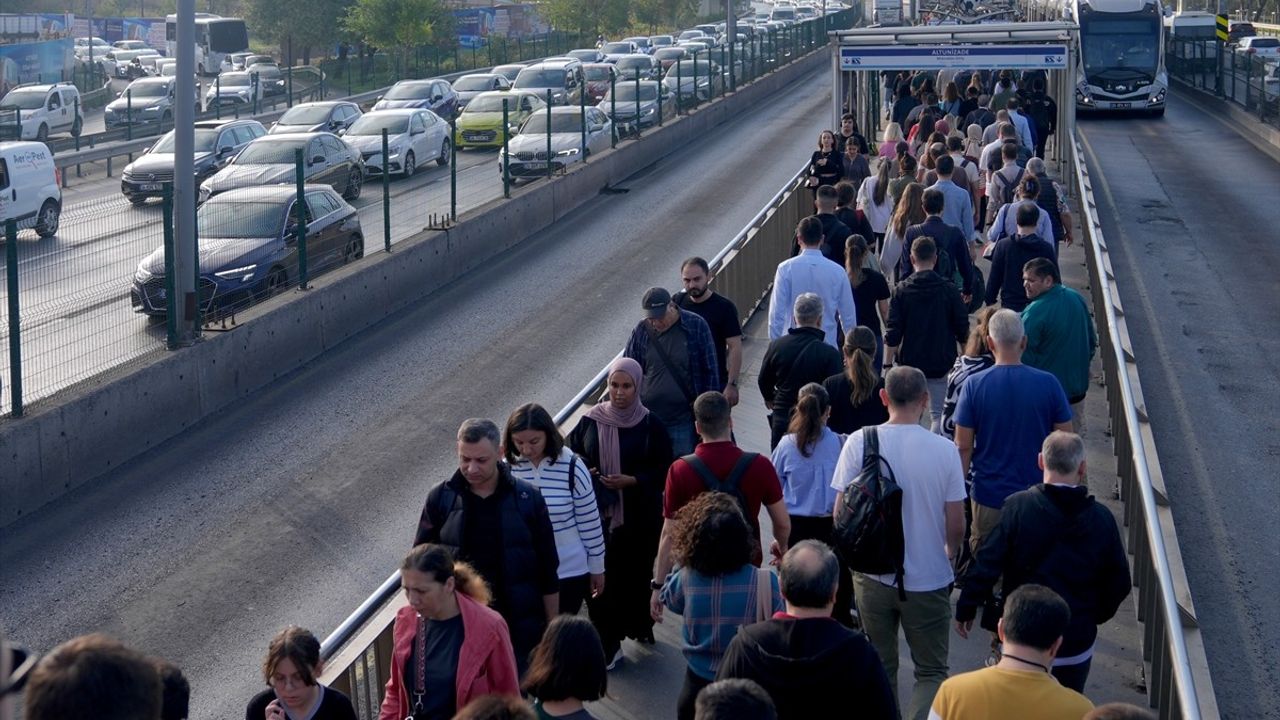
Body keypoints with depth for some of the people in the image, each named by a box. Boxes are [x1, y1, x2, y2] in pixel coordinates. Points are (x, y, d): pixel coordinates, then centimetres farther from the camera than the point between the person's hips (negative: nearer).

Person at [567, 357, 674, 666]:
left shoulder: (650, 426, -5)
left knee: (636, 573, 9)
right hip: (599, 514, 1)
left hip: (640, 516, -1)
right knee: (600, 577, -3)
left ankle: (638, 625, 32)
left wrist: (633, 481, -16)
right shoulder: (591, 421, 0)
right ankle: (607, 643, 6)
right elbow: (571, 454, 12)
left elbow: (665, 469, -3)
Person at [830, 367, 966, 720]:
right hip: (929, 580, -1)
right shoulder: (944, 450, -12)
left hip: (873, 575, 1)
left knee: (880, 668, 19)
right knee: (932, 673, 11)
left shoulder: (859, 443, -10)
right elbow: (956, 526, -7)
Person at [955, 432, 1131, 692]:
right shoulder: (1102, 519, -6)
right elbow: (1119, 583, 4)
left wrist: (966, 609, 0)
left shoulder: (1018, 507, -15)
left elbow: (986, 565, -14)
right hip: (1076, 645, 2)